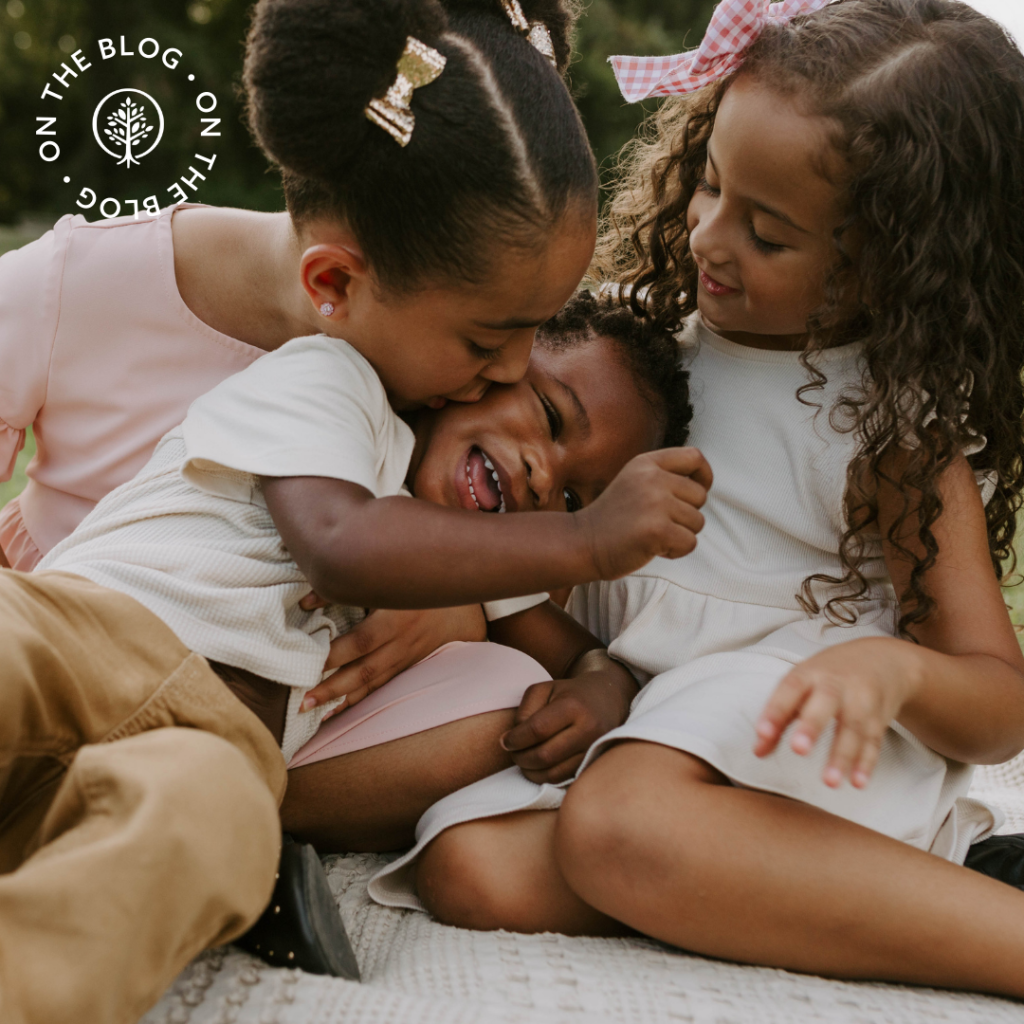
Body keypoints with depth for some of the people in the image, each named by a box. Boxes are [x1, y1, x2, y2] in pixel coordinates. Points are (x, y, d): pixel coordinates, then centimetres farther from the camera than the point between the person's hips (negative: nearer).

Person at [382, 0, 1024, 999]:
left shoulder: (895, 427, -10)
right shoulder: (673, 332, 7)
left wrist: (894, 666, -32)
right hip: (627, 710, 6)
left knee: (622, 823, -38)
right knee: (472, 866, -22)